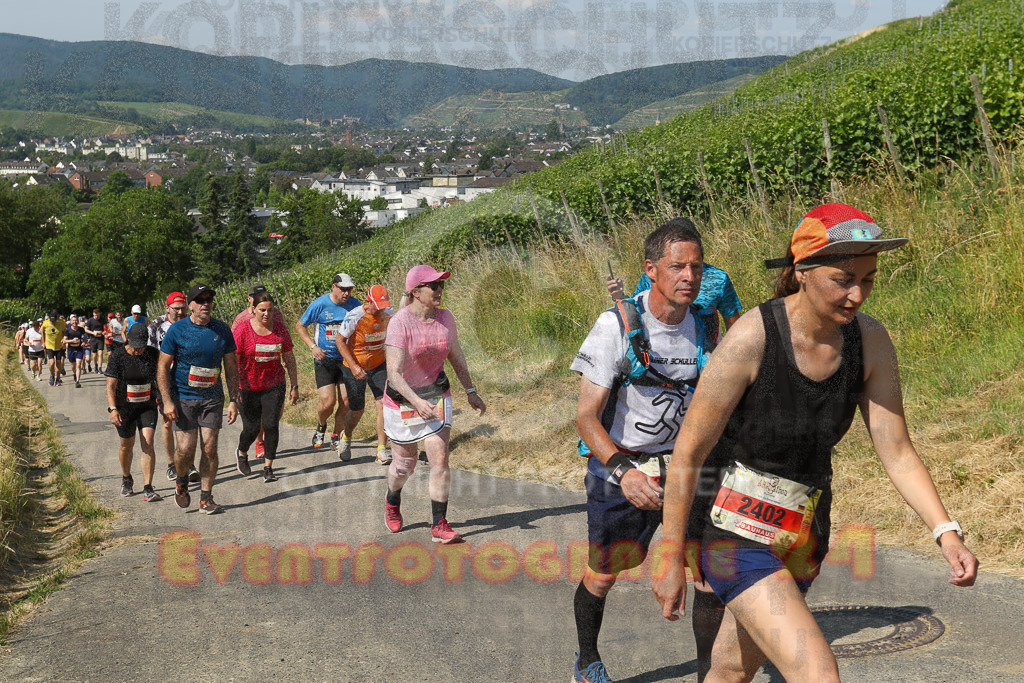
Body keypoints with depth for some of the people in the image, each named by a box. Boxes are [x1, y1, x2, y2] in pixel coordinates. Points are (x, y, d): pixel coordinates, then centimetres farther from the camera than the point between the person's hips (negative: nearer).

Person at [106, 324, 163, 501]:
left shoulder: (153, 354, -5)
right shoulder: (117, 356, -13)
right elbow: (110, 386, -15)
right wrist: (113, 409, -27)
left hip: (147, 405, 1)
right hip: (124, 407, -1)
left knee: (148, 444, -12)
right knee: (127, 445, 14)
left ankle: (148, 489, -13)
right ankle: (126, 479, 41)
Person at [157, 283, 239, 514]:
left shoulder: (222, 330, 2)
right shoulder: (177, 329, -5)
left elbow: (231, 366, 8)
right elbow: (163, 367, -3)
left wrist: (233, 400, 3)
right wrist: (167, 402, -11)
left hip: (212, 397, 2)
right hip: (183, 397, -2)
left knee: (210, 448, -2)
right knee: (186, 448, -6)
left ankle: (206, 499, 9)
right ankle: (181, 481, 25)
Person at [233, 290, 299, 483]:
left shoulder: (280, 330, 2)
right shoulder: (242, 331, -9)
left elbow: (289, 359, 9)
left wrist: (294, 386, 8)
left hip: (274, 386, 2)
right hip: (248, 387, -2)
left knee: (271, 425, -5)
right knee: (251, 428, -1)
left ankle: (268, 468, 5)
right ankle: (241, 453, 32)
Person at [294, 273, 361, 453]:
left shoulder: (354, 304, 1)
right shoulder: (320, 304, -9)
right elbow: (300, 326, 0)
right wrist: (313, 346, -12)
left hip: (346, 359, 3)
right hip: (325, 359, -3)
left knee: (345, 404, 1)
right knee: (328, 402, -13)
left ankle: (337, 438, 23)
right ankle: (321, 426, 21)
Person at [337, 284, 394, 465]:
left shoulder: (388, 312, -7)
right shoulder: (354, 317, -22)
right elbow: (340, 341, -15)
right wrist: (354, 366, -24)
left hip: (379, 365, 3)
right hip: (355, 367, -3)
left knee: (383, 403, -13)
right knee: (357, 412, 5)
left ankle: (382, 450, -6)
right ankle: (346, 438, 38)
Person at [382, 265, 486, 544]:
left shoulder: (445, 318, -5)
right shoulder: (400, 322, -22)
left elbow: (456, 357, 12)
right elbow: (393, 373, -28)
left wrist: (470, 391, 13)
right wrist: (417, 402, -40)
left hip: (437, 397, 3)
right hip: (402, 400, -3)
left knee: (440, 460, -9)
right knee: (405, 463, 13)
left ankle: (439, 526, 0)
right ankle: (392, 500, 46)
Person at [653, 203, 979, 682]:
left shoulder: (871, 341, -8)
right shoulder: (752, 338, -24)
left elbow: (897, 452, -3)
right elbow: (687, 452, -18)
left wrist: (946, 532, -17)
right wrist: (671, 561, -13)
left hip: (804, 533, 6)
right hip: (736, 529, -6)